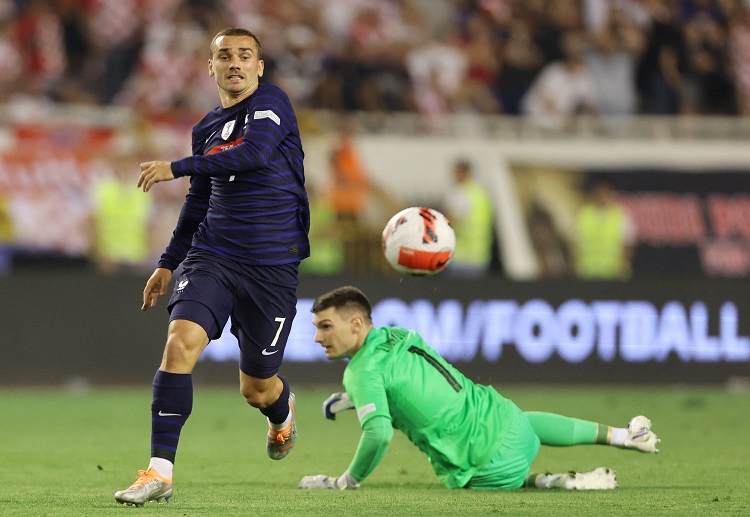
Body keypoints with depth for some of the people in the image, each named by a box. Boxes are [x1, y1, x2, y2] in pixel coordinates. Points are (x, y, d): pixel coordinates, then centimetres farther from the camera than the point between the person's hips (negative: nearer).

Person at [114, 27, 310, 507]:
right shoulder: (207, 128, 12)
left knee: (256, 386, 6)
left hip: (273, 266, -4)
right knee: (181, 340, -22)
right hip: (212, 254, 4)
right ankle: (160, 470, -21)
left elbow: (253, 154, -25)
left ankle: (283, 413, 46)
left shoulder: (272, 103, -6)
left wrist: (176, 168, -22)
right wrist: (168, 264, 24)